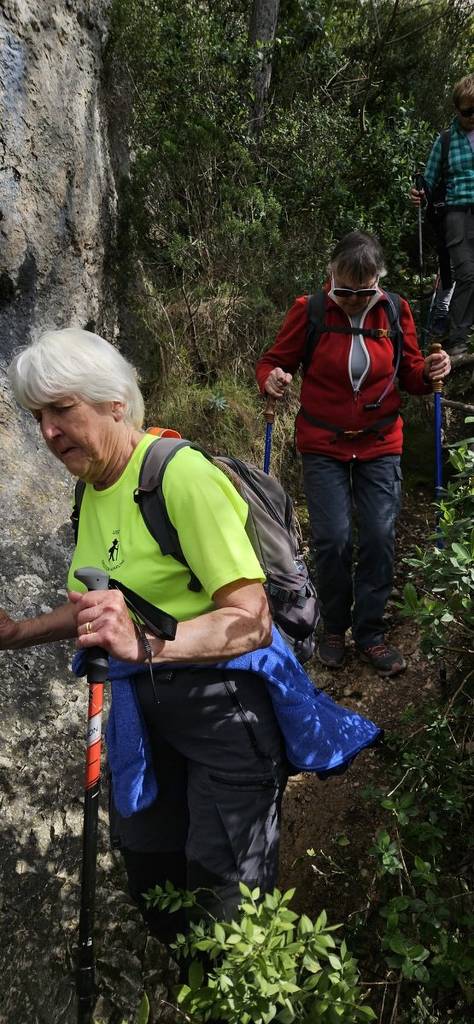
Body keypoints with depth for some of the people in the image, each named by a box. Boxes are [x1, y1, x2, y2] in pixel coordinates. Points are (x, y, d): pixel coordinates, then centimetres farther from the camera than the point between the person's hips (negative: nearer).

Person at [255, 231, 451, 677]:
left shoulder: (394, 311, -2)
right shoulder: (308, 311, -8)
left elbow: (409, 373, 7)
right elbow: (273, 361, 0)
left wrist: (428, 372, -16)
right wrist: (271, 379, -23)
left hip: (380, 445, 2)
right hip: (323, 446, -2)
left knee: (380, 538, 0)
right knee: (333, 539, -5)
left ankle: (370, 633, 18)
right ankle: (333, 628, 20)